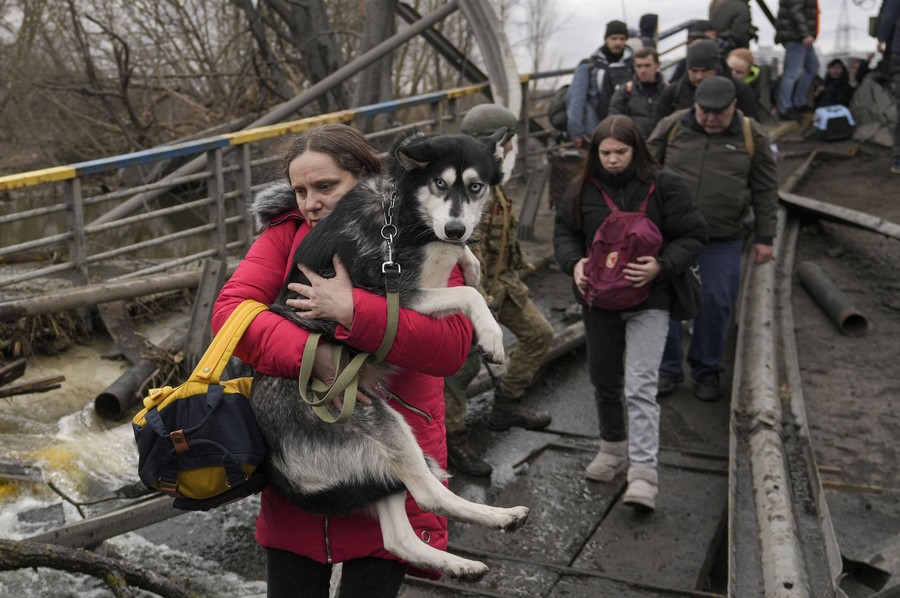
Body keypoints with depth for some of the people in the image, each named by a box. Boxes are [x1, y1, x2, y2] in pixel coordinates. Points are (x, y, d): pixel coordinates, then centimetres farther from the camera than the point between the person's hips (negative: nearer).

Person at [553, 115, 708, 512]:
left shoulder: (664, 186, -8)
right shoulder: (583, 189, 1)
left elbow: (693, 235, -5)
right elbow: (564, 230, 11)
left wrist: (661, 266, -22)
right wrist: (574, 262, -10)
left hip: (648, 302, -4)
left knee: (640, 386, -13)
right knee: (604, 381, 17)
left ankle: (644, 472, -10)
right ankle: (613, 447, 39)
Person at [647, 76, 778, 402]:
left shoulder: (752, 135, 0)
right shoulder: (671, 127, -1)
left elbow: (765, 191, 4)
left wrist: (764, 237, 3)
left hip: (722, 241, 0)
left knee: (716, 304, 4)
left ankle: (706, 371, 22)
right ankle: (667, 369, 18)